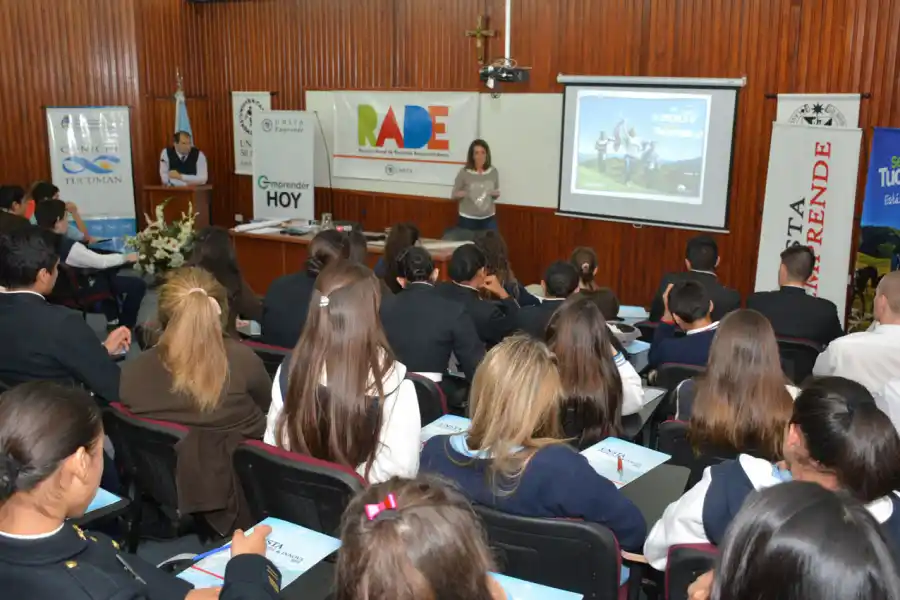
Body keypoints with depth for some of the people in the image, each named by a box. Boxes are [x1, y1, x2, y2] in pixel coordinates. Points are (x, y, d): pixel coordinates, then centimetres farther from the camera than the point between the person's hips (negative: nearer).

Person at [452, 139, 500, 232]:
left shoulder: (493, 171, -1)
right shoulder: (464, 172, -9)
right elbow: (454, 195, -1)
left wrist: (496, 194, -10)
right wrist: (461, 194, -22)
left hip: (489, 218, 2)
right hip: (468, 219, -2)